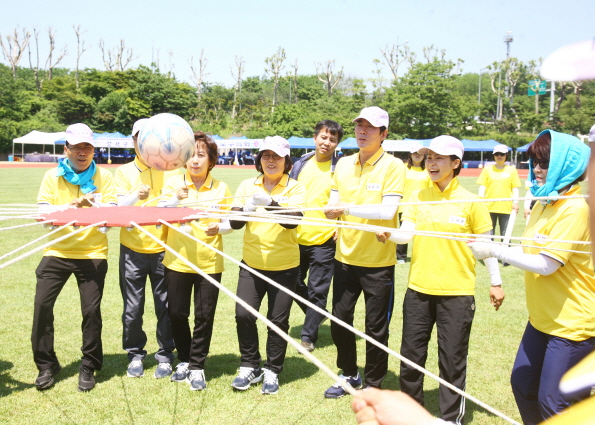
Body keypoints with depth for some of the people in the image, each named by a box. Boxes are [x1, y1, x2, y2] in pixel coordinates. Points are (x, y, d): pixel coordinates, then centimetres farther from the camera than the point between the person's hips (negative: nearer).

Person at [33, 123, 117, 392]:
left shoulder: (104, 177, 1)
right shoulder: (52, 177, 2)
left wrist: (94, 205, -26)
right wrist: (71, 206, -21)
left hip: (93, 253, -1)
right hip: (57, 251, 1)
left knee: (91, 310, -4)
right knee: (42, 304, -6)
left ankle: (89, 367, 15)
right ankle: (46, 366, 12)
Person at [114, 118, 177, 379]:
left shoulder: (170, 171, 3)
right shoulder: (124, 172, 4)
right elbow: (117, 207, -8)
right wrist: (135, 196, -29)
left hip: (163, 249, 0)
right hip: (132, 249, 1)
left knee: (165, 306, 5)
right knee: (132, 308, 5)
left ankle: (165, 355, 22)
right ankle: (135, 354, 24)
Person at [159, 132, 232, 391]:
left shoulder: (221, 188, -1)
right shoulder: (173, 184, -1)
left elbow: (230, 223, 1)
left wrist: (218, 228, -20)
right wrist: (175, 200, -23)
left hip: (210, 263, -1)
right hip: (177, 261, 1)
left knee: (204, 316, 4)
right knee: (177, 313, 9)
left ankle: (197, 366, 20)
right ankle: (184, 360, 31)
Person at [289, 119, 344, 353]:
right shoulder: (300, 165, 7)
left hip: (324, 240, -4)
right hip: (296, 237, 5)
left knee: (317, 290, 2)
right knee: (295, 284, 14)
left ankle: (308, 336, 15)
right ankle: (317, 316, 37)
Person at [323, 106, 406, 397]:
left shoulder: (393, 166, -10)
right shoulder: (343, 164, 6)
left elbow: (388, 210, -22)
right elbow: (333, 205, 5)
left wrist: (348, 208, -30)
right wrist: (331, 210, -19)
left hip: (378, 261, -5)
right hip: (346, 256, 5)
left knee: (376, 328, 6)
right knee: (339, 320, 13)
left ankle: (373, 384, 26)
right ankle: (349, 375, 35)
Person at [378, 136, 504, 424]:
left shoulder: (470, 202, -4)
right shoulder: (418, 197, 5)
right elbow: (407, 233, -4)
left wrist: (496, 283, 4)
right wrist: (388, 234, -25)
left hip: (456, 293, -3)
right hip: (418, 290, 3)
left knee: (452, 361, 5)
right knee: (410, 355, 12)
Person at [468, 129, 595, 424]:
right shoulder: (543, 202, 7)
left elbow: (546, 264, -23)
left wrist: (493, 251, -19)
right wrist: (493, 250, -4)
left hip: (571, 323, -9)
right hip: (542, 319, 9)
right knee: (522, 384, 17)